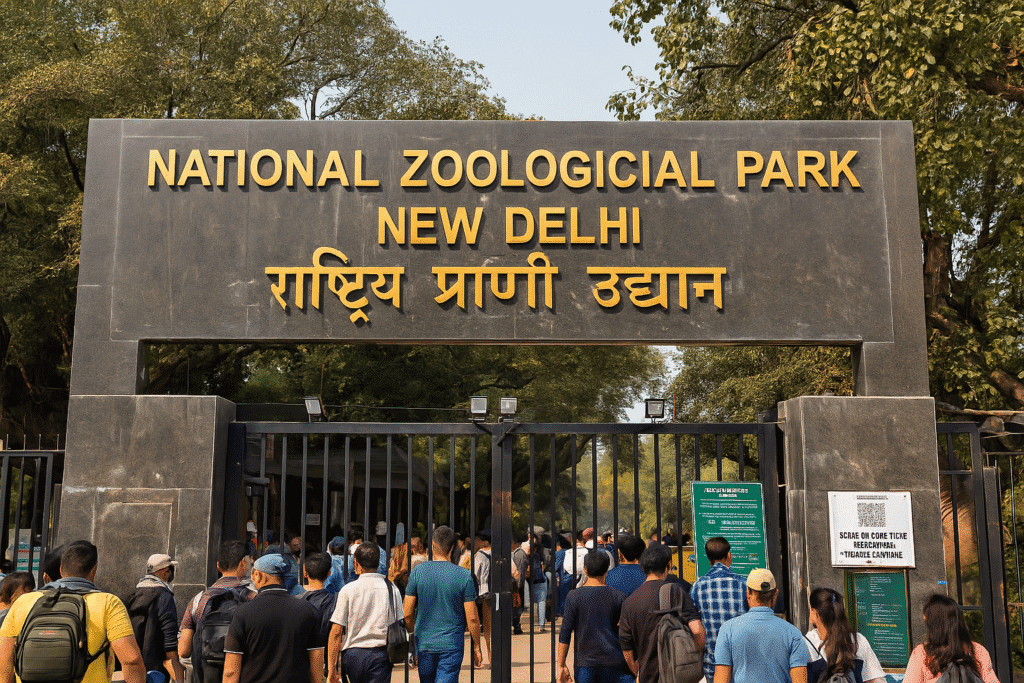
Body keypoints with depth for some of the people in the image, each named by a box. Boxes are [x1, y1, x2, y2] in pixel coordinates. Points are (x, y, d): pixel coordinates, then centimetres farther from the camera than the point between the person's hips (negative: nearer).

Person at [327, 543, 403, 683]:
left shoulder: (348, 590, -4)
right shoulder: (392, 589, 1)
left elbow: (336, 632, -5)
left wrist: (331, 668, 0)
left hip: (353, 654, 0)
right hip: (381, 654, 0)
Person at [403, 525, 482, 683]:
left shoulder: (418, 572, -5)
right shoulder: (464, 576, -8)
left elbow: (408, 614, -3)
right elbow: (472, 618, -7)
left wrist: (412, 634, 16)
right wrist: (477, 647, 6)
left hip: (424, 644, 2)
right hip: (452, 645, -2)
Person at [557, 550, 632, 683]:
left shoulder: (574, 596, -3)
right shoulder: (618, 596, -1)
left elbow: (565, 634, -3)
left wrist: (561, 666, 3)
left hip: (584, 663, 0)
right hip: (614, 662, 0)